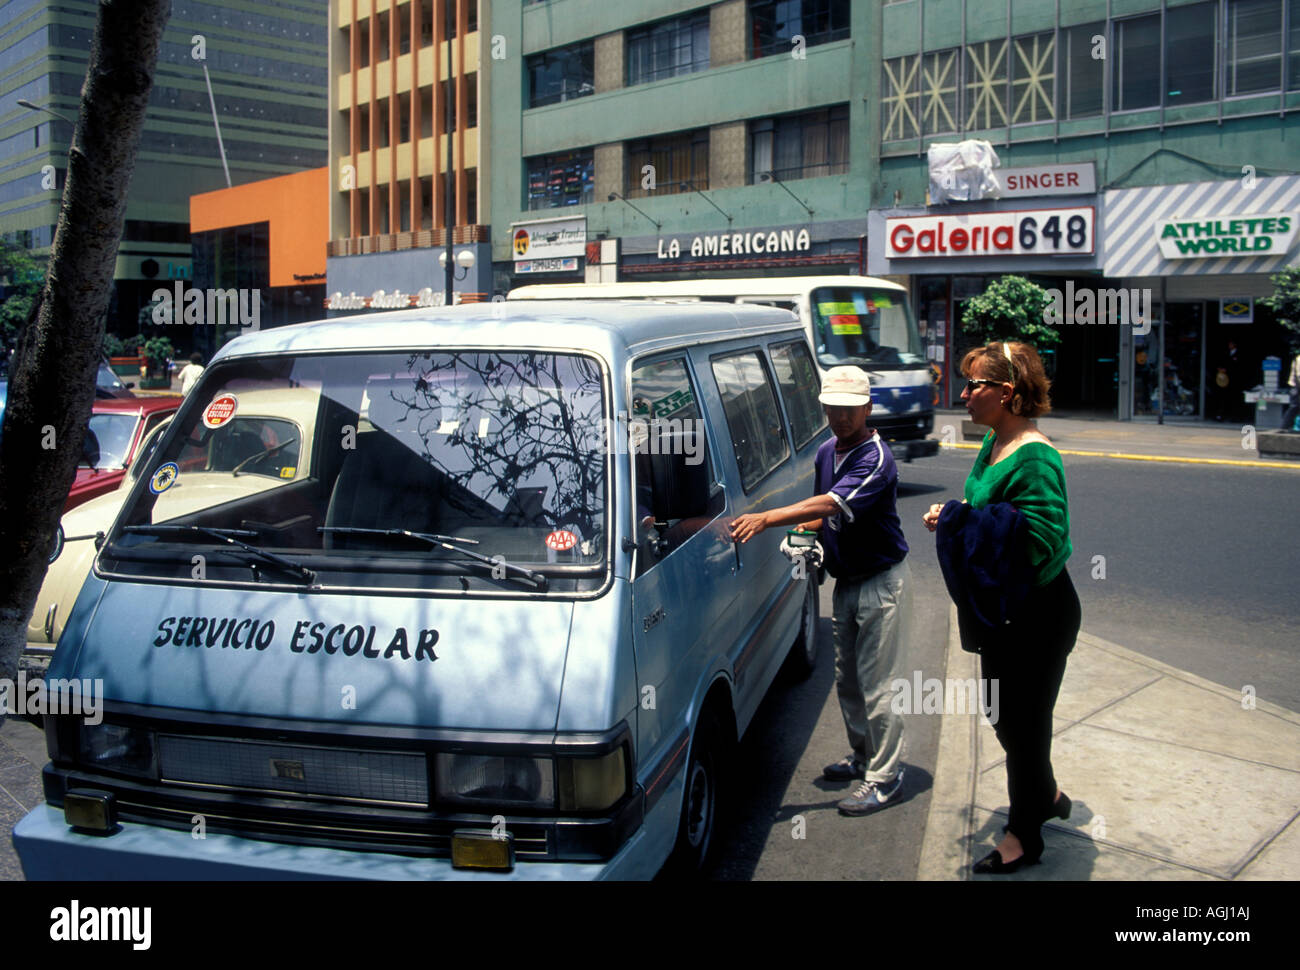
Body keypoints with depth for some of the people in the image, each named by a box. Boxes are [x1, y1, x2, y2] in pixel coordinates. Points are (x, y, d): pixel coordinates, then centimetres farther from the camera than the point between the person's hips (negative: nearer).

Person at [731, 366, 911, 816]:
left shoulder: (876, 459, -22)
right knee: (847, 680, 18)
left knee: (877, 684, -3)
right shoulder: (826, 452, 5)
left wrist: (765, 518, -42)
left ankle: (885, 778, 8)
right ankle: (861, 756, 35)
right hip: (846, 580, 9)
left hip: (882, 583, -9)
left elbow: (832, 504, -35)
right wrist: (805, 534, -3)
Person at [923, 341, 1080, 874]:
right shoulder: (994, 442, 5)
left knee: (1022, 720, 7)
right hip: (1002, 610, 10)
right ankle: (1046, 796, 46)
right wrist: (950, 514, 2)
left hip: (1035, 614, -9)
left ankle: (1024, 835, 26)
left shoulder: (1034, 459, -25)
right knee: (1007, 714, 23)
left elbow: (1037, 543, -31)